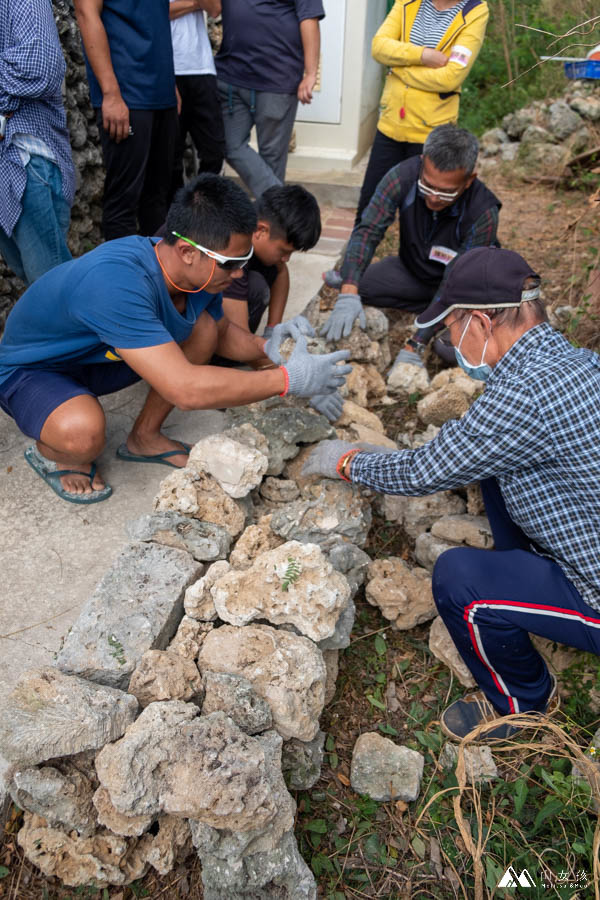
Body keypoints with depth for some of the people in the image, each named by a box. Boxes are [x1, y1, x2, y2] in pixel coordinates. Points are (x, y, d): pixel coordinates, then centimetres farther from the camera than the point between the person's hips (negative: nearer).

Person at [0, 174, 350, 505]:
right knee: (82, 432, -38)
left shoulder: (199, 270, -15)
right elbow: (185, 389, -45)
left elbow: (221, 331, 6)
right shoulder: (116, 282, -41)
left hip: (99, 355, 7)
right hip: (30, 371, -7)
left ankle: (145, 437, 10)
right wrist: (289, 379, -39)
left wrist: (264, 346, -16)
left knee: (203, 328, -8)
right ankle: (51, 453, 1)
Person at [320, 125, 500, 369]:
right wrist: (348, 295, -44)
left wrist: (415, 346, -37)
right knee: (355, 285, -22)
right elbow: (368, 230, -27)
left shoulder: (483, 213, -31)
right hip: (412, 269, 4)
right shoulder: (404, 175, -24)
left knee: (451, 347, -31)